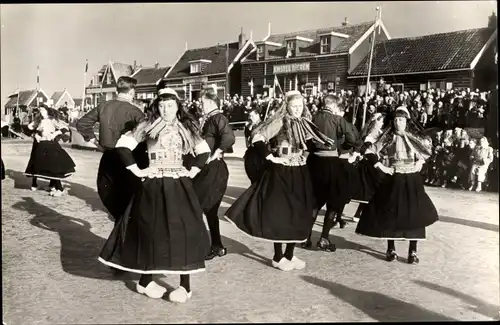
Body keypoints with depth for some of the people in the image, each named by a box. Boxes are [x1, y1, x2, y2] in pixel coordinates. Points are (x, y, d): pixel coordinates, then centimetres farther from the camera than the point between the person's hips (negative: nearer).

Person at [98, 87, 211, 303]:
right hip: (153, 186, -2)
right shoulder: (148, 127, -1)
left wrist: (193, 170, 5)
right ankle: (145, 280, 18)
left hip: (179, 186, 2)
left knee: (183, 230, -5)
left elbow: (204, 151, 17)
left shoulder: (186, 128, 8)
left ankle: (185, 285, 1)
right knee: (150, 230, 3)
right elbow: (124, 146, -5)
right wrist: (136, 170, -8)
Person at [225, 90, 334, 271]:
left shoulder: (304, 124, 8)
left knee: (299, 214, 8)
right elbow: (257, 138, -16)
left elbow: (309, 144, 23)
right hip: (281, 173, -6)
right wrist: (270, 156, -16)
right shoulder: (279, 122, -11)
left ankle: (290, 255, 20)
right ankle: (278, 257, 11)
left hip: (300, 173, 6)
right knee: (279, 214, 0)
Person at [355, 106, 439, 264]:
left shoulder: (415, 137, 2)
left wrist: (420, 162, 3)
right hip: (394, 179, 0)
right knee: (390, 213, 2)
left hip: (412, 180, 0)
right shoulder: (388, 137, 0)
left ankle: (413, 251, 5)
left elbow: (427, 148, 16)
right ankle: (391, 249, 14)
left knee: (414, 213, -4)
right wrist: (382, 167, -8)